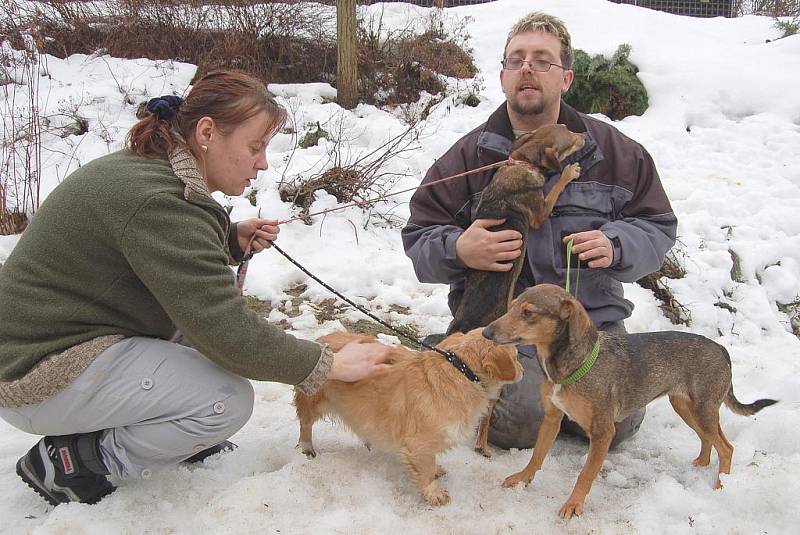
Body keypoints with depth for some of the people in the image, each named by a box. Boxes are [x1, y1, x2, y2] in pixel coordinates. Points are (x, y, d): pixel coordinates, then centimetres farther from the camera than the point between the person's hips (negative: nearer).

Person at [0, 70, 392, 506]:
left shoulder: (146, 167, 5)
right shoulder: (158, 201, -26)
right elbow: (226, 331, -28)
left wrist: (234, 241, 2)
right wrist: (328, 364, -18)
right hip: (39, 378, -10)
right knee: (229, 400, -18)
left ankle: (180, 436, 13)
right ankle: (70, 459, -3)